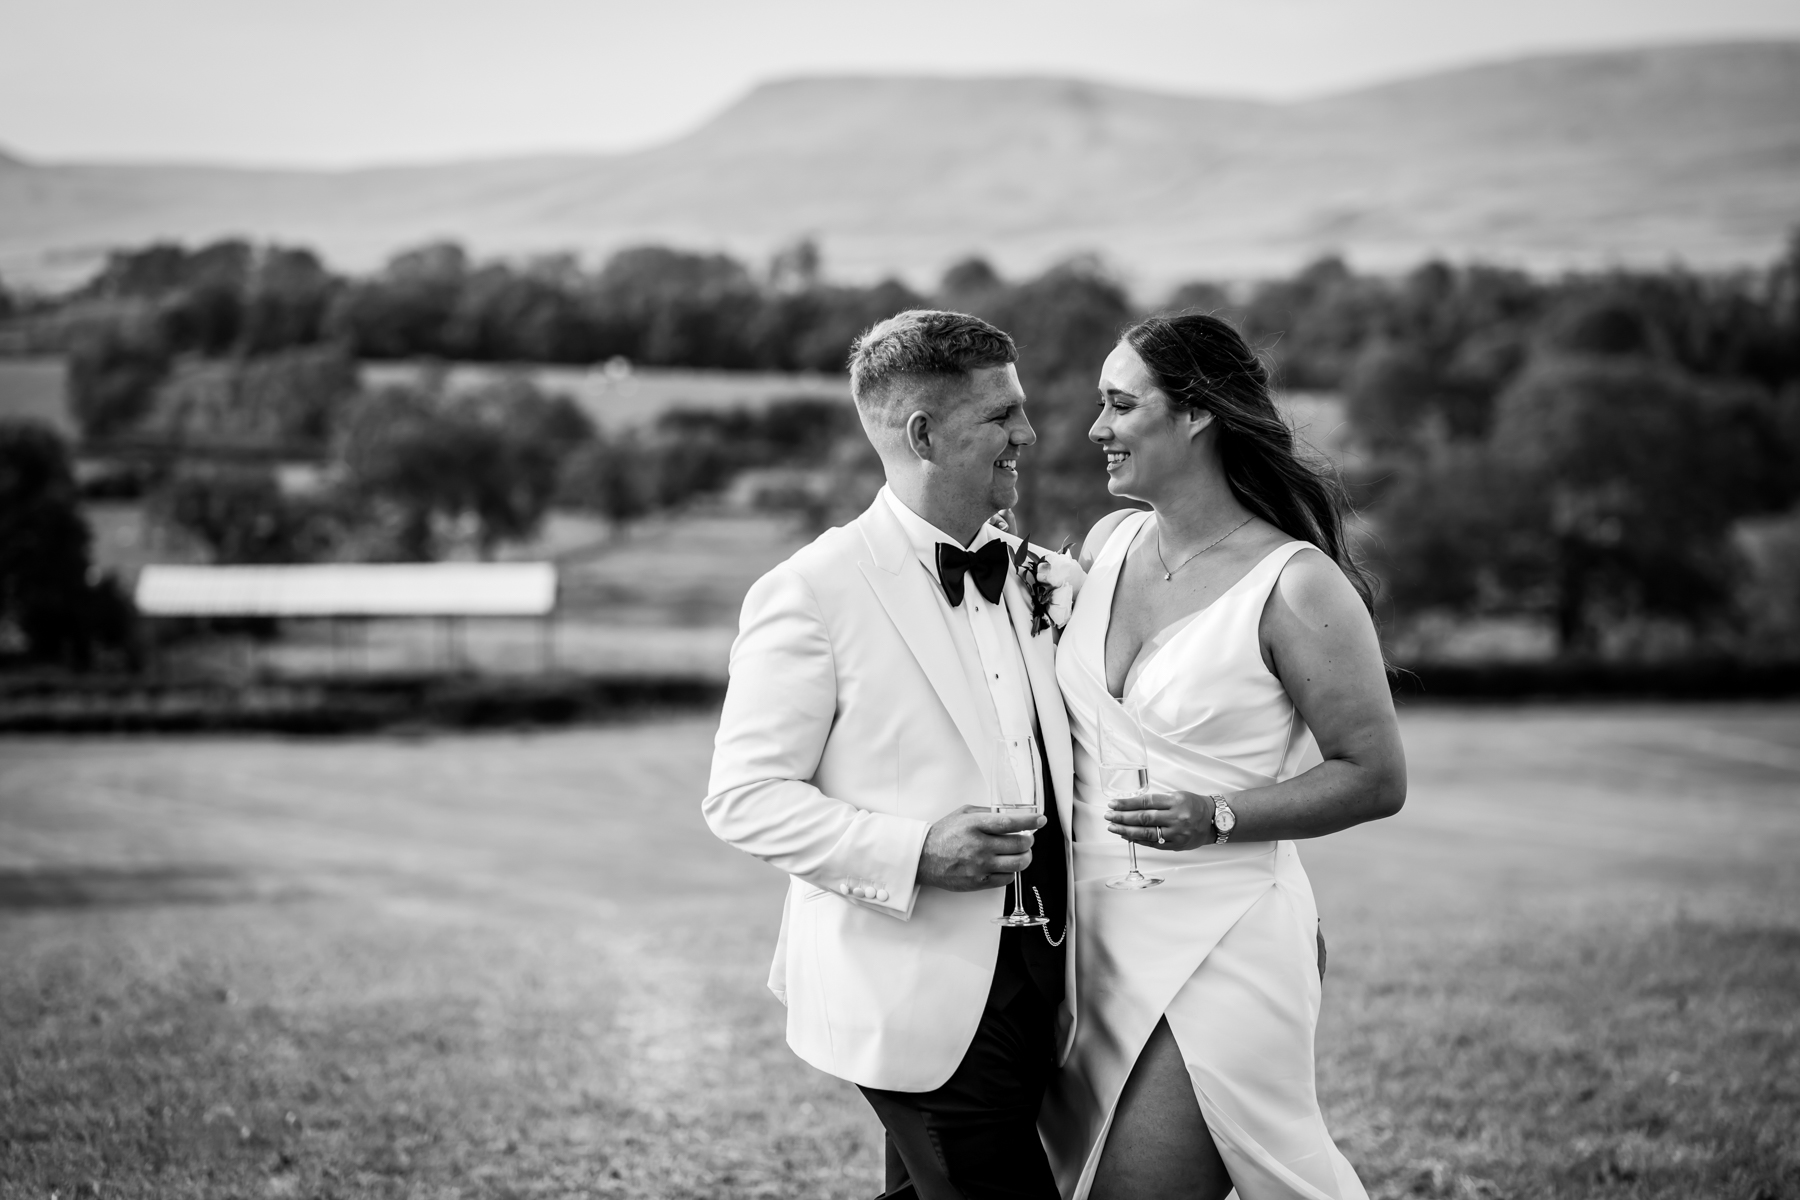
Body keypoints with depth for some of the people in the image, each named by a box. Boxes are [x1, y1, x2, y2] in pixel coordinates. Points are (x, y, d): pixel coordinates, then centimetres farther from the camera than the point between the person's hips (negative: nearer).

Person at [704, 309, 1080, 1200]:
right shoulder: (811, 593, -9)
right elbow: (744, 799, -11)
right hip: (916, 993, -7)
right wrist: (917, 853, -22)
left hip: (1032, 976, 7)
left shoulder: (1028, 577, 13)